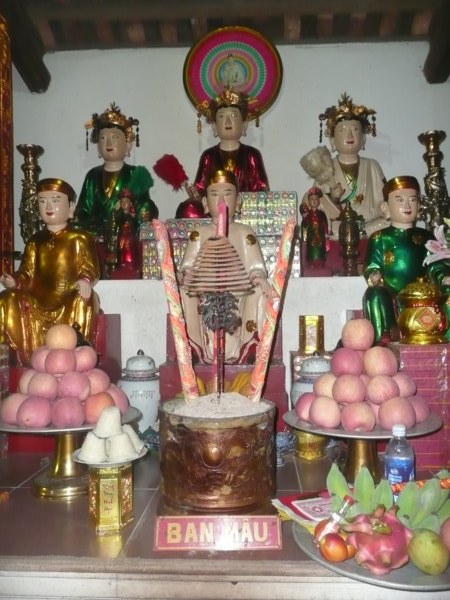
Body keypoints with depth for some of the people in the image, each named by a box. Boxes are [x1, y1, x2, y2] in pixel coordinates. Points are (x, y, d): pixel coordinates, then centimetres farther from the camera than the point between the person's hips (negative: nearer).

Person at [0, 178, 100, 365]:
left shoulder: (80, 239, 3)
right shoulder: (35, 242, 16)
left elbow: (90, 268, -6)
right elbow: (27, 273, 12)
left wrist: (85, 280, -29)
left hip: (70, 299, -4)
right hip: (39, 301, 5)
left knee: (82, 302, -36)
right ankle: (30, 359, -11)